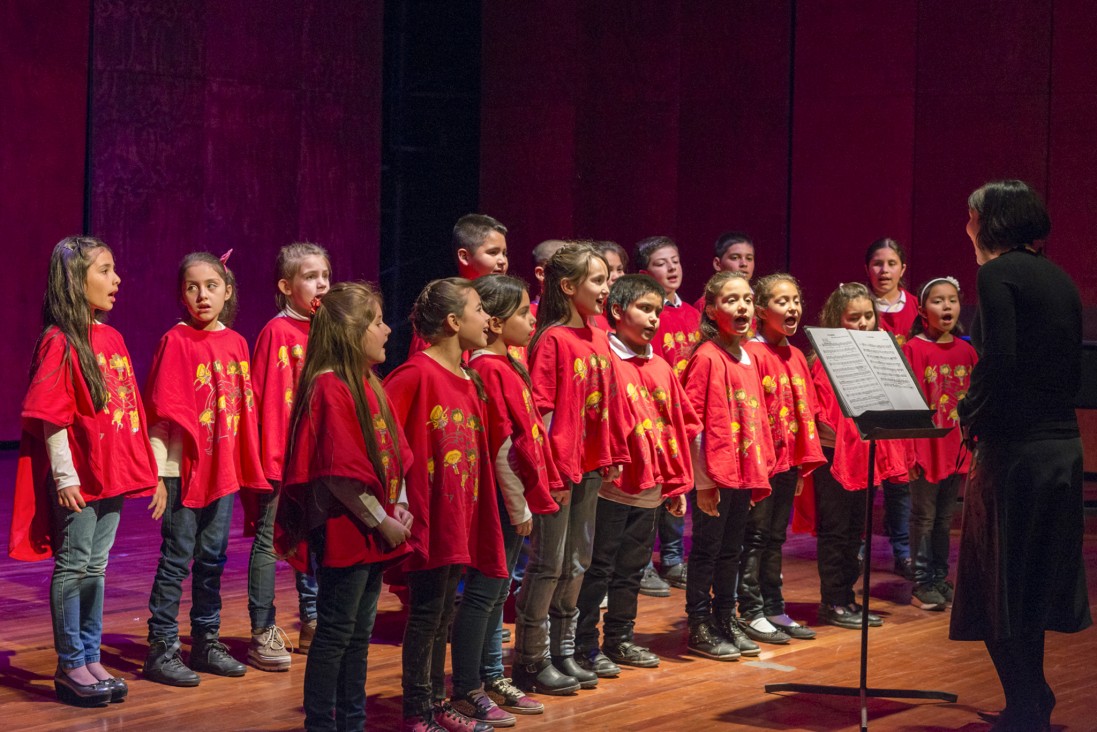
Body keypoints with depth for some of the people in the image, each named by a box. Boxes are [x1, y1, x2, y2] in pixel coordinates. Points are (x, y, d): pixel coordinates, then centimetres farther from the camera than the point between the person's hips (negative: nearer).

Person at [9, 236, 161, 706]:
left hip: (112, 475, 7)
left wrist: (146, 470, 13)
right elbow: (51, 417, -13)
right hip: (78, 481, -7)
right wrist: (65, 477, -16)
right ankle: (70, 667, 9)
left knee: (96, 567, 13)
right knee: (73, 567, 1)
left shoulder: (113, 339, 11)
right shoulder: (60, 343, -11)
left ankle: (91, 658, 20)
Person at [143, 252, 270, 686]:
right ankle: (161, 650, 5)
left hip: (224, 469, 5)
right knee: (176, 558, -1)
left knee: (212, 557, 12)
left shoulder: (236, 343, 8)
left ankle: (206, 642, 22)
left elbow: (245, 410, 12)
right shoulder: (176, 342, -7)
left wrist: (248, 466, 8)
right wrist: (156, 474, -13)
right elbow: (161, 413, -9)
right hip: (182, 469, -5)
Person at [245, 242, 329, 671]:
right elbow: (269, 397, -11)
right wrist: (272, 455, -14)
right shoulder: (277, 332, -9)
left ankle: (312, 624, 24)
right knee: (269, 540, -2)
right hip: (283, 457, -7)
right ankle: (263, 633, 2)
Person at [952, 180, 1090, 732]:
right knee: (1034, 586, 18)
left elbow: (999, 361, -21)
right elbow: (1073, 370, 13)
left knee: (1000, 588, 2)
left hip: (1014, 450, -8)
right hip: (1063, 447, 8)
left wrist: (971, 416, -4)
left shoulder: (998, 273, -10)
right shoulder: (1059, 279, 13)